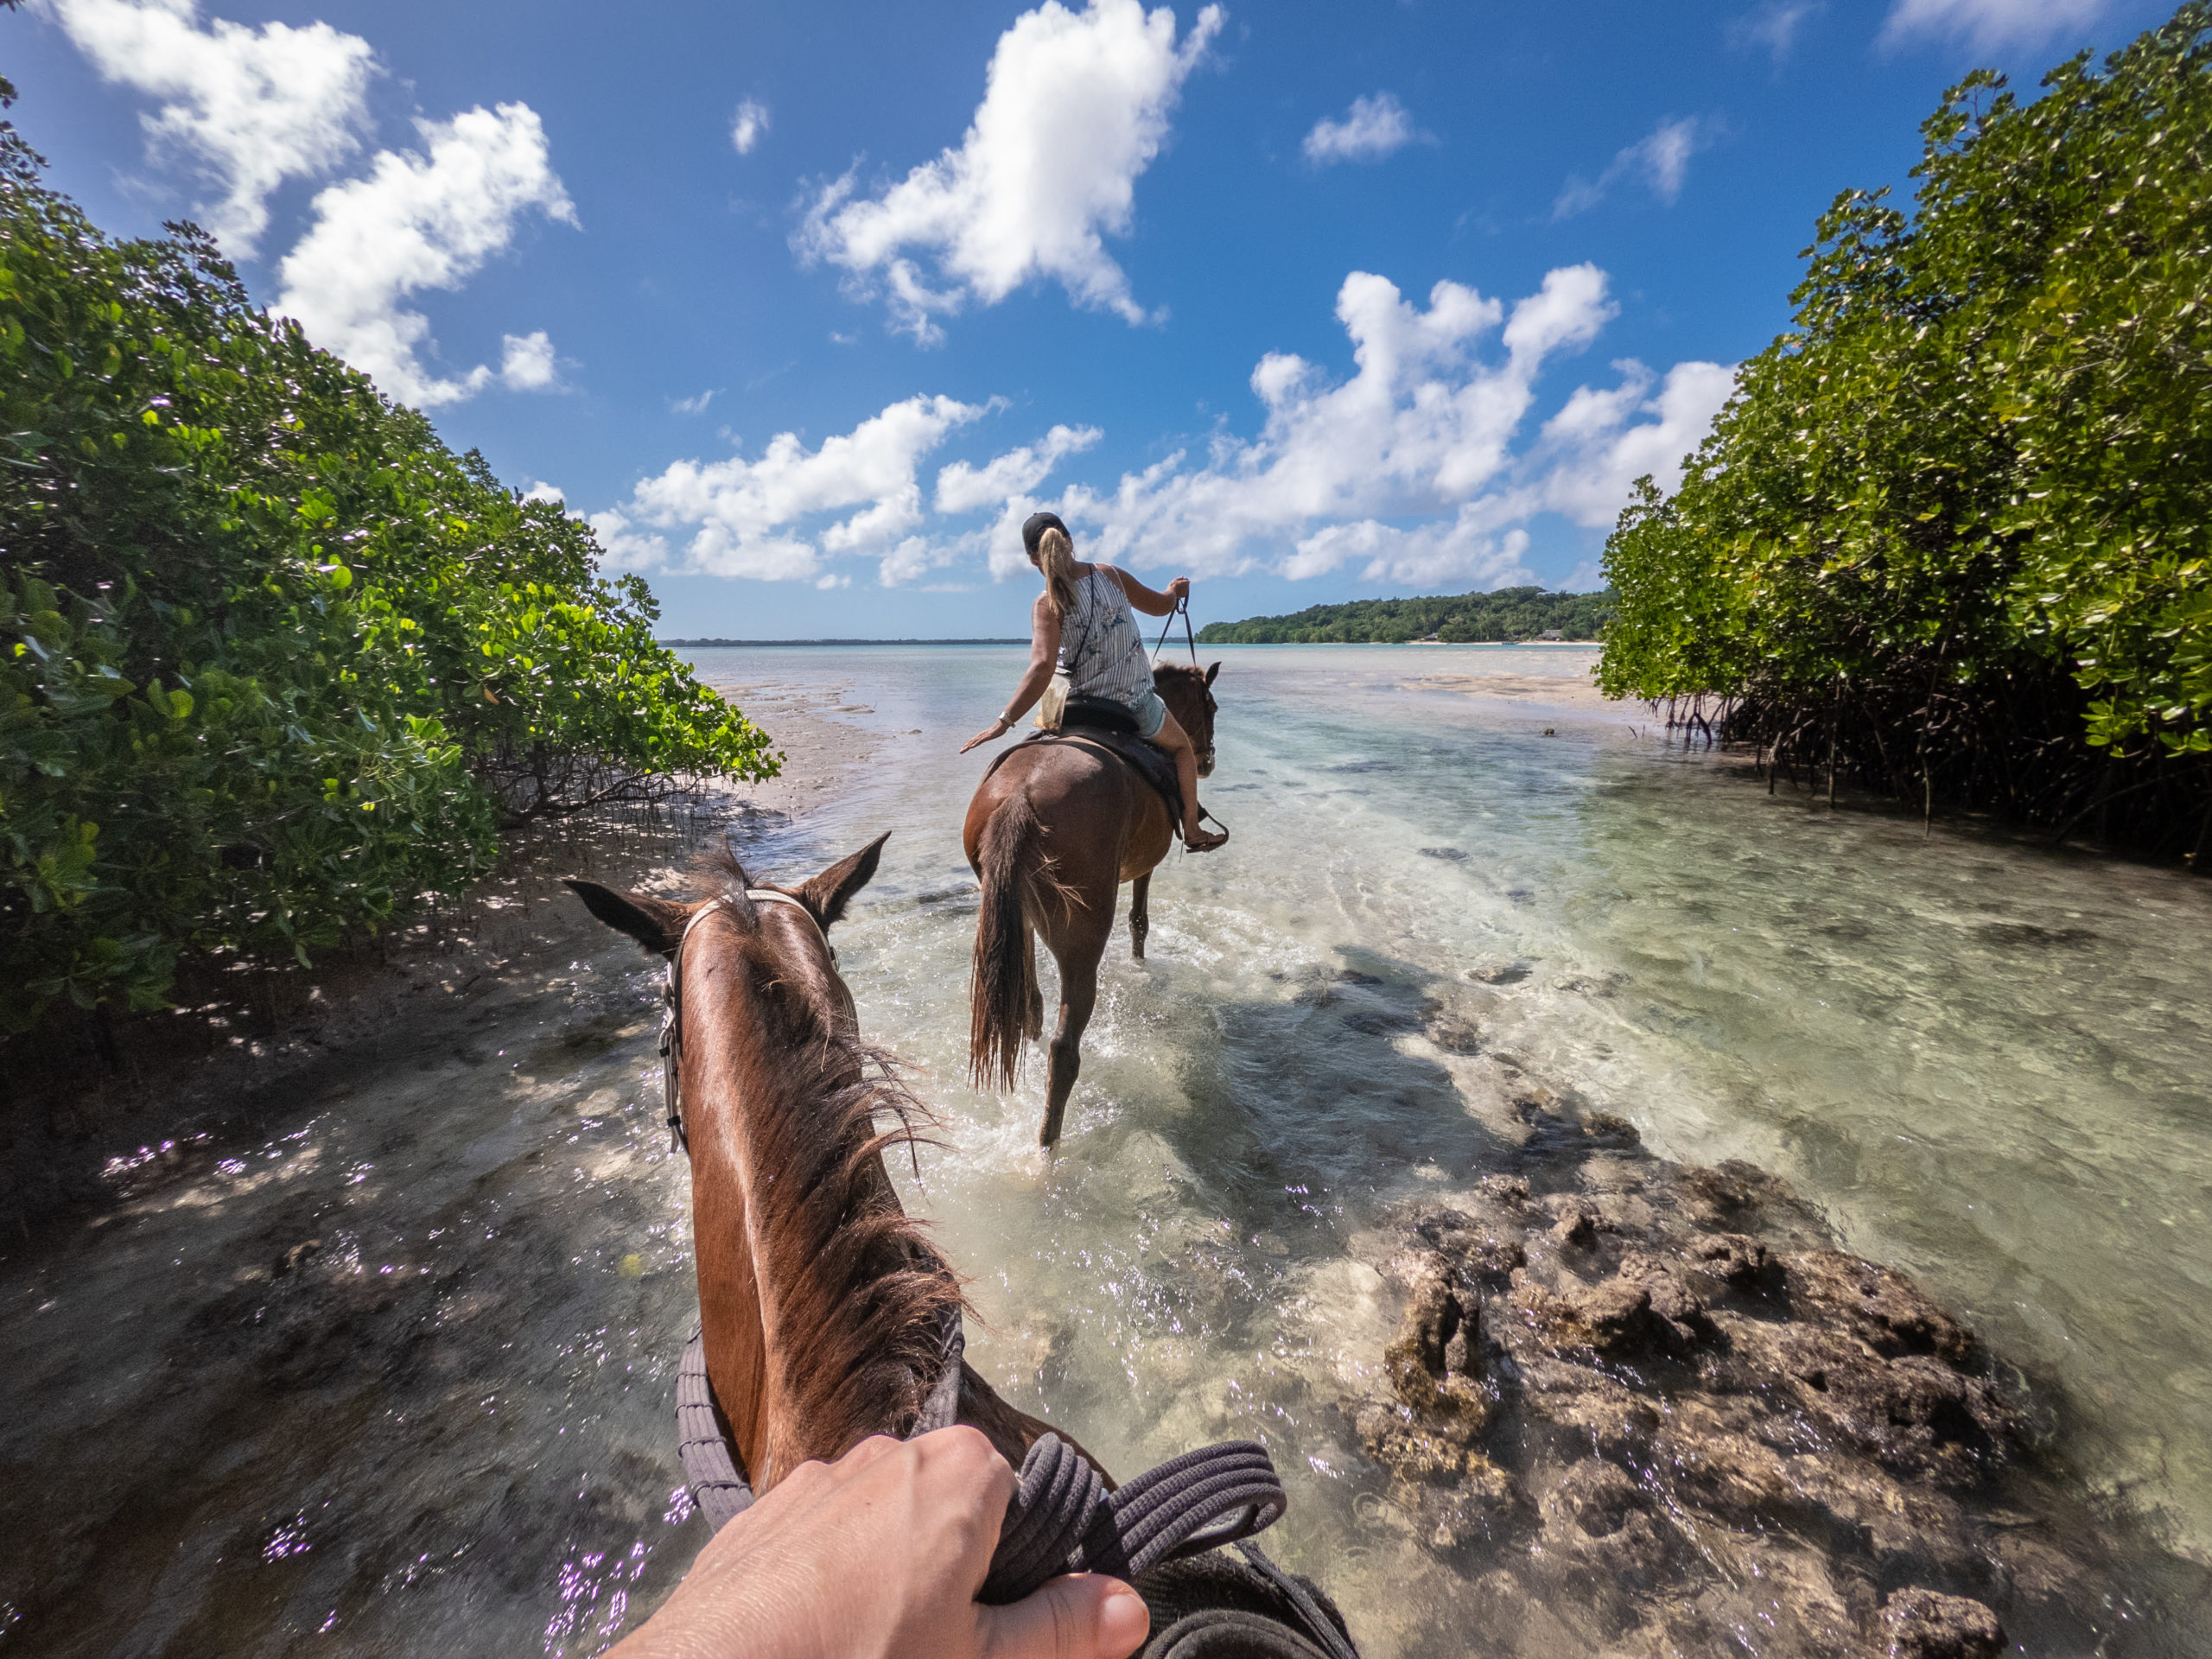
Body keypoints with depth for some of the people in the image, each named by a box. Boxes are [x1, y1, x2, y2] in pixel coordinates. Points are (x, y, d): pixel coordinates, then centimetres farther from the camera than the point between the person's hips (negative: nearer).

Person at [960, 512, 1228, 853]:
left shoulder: (1048, 604, -14)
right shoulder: (1111, 575, -5)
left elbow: (1042, 666, -27)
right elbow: (1159, 606, 10)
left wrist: (1005, 720, -28)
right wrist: (1175, 592, 34)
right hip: (1137, 704, 1)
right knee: (1181, 745, 28)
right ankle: (1193, 831, 27)